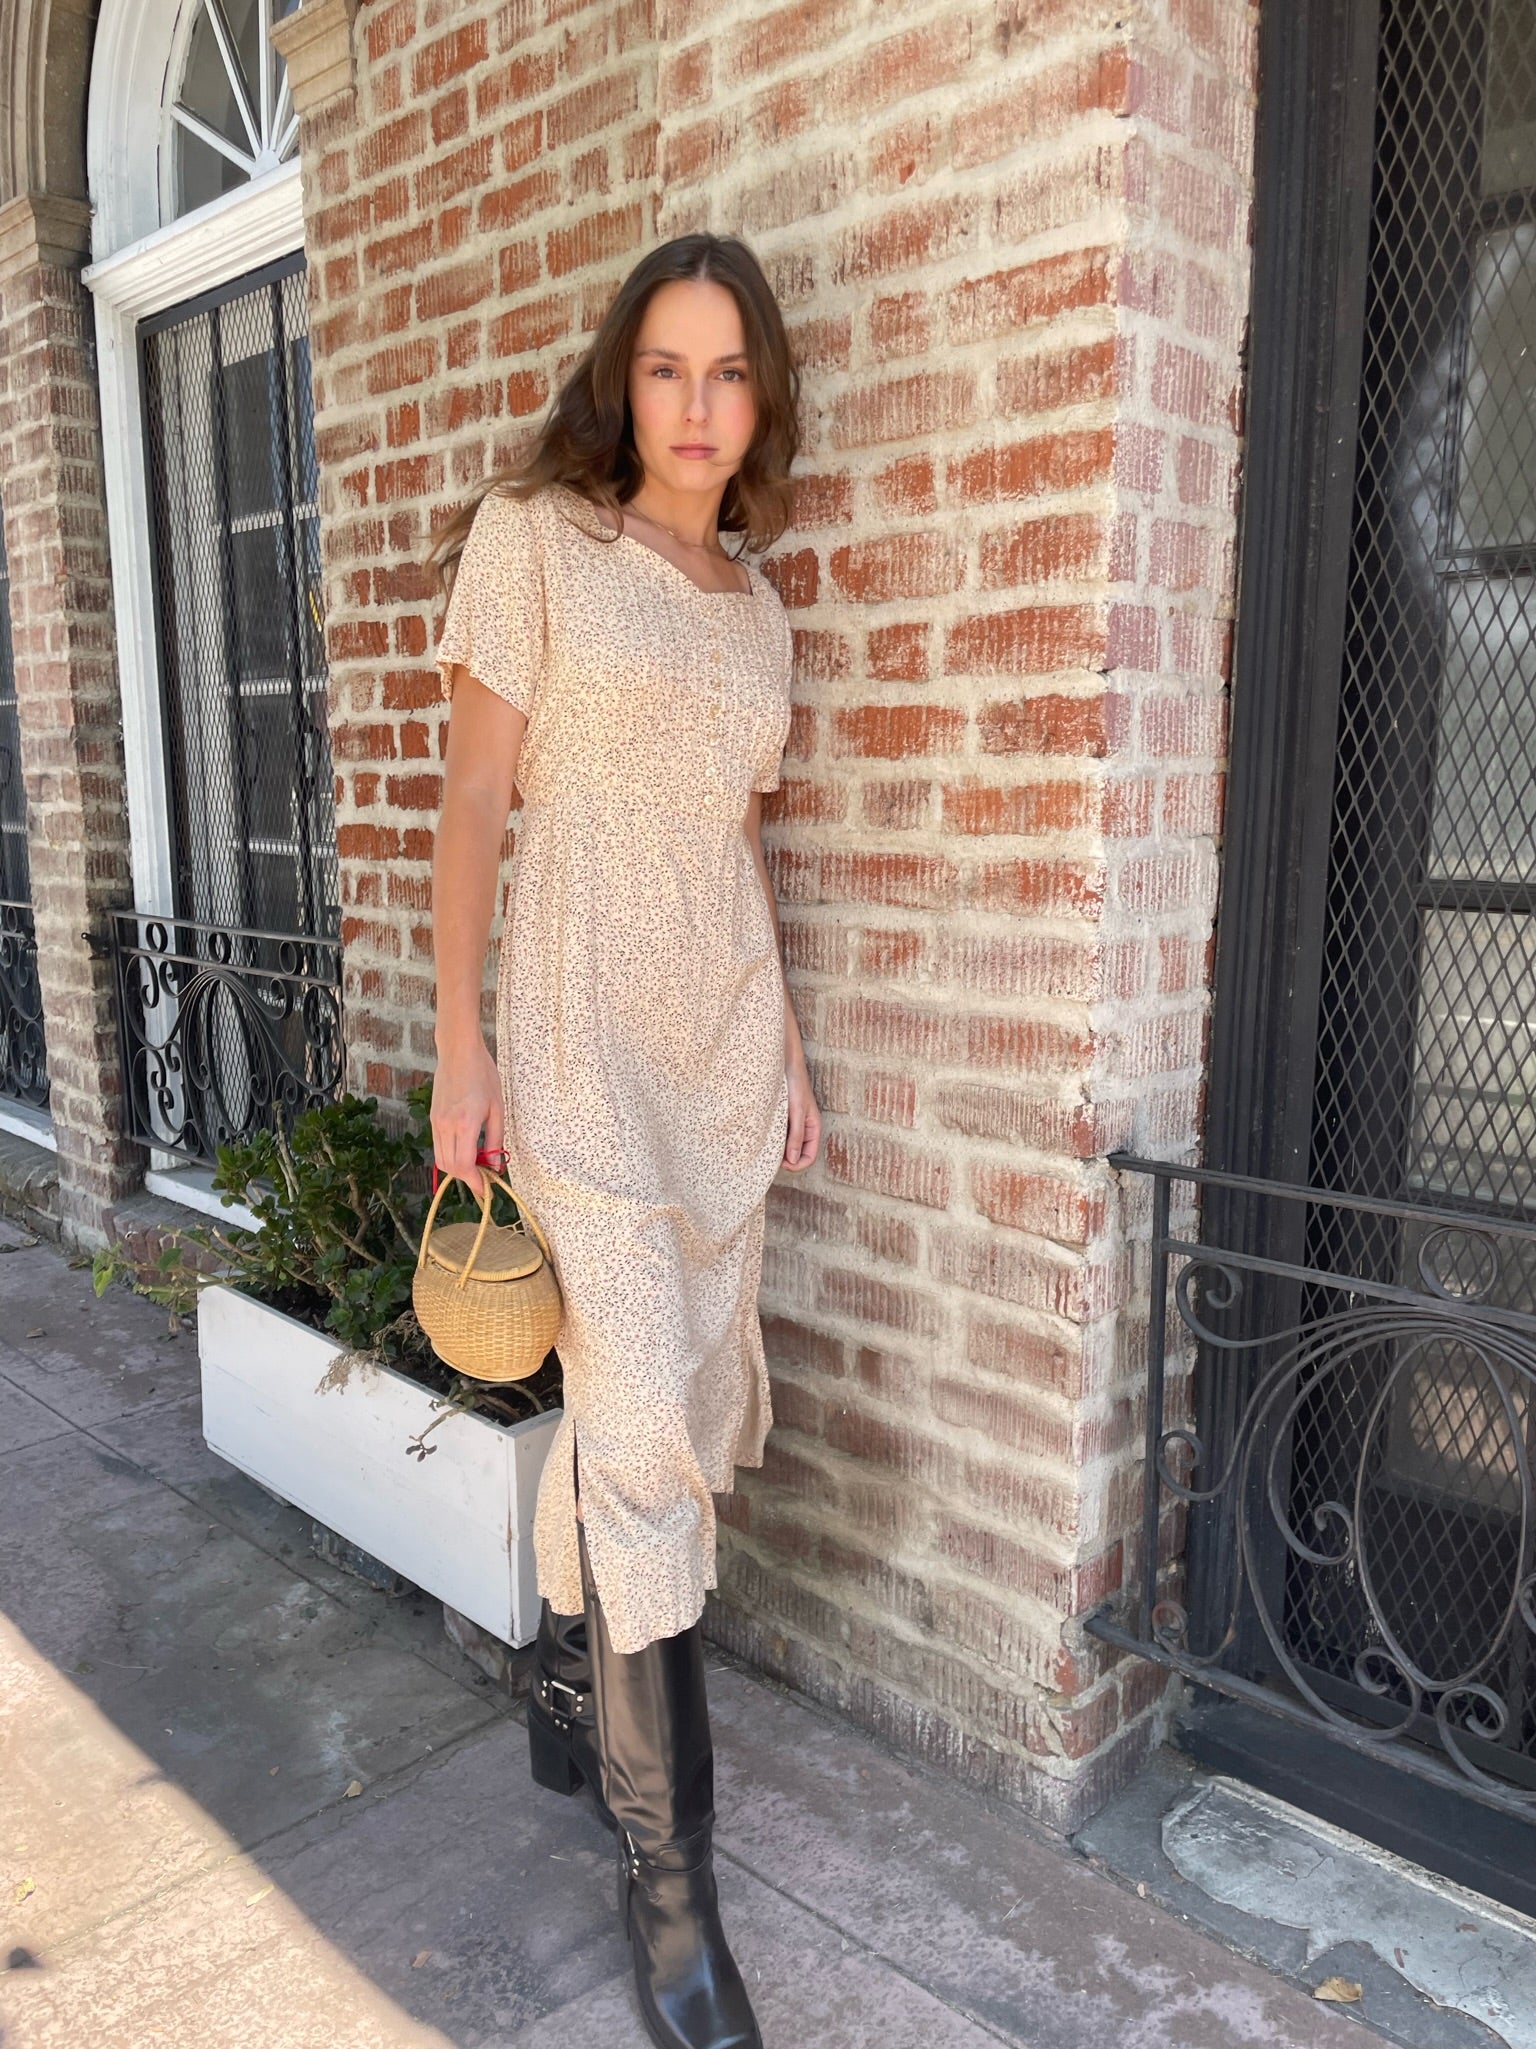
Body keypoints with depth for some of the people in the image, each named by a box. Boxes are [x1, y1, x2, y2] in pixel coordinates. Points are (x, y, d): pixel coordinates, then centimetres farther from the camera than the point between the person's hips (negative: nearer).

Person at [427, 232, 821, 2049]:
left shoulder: (754, 602, 14)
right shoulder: (535, 539, -2)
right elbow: (473, 800, -5)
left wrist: (787, 1050, 14)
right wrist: (458, 1047, -11)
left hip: (725, 1034, 6)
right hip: (582, 1030, -6)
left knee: (669, 1389, 12)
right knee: (645, 1421, -8)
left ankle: (565, 1689, 36)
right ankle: (666, 1870, 8)